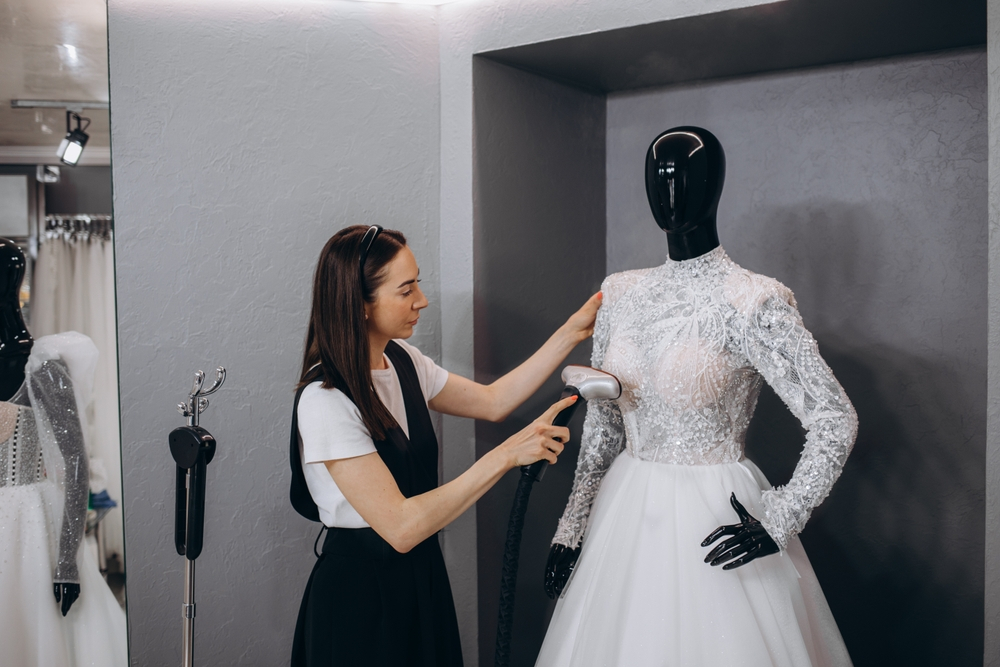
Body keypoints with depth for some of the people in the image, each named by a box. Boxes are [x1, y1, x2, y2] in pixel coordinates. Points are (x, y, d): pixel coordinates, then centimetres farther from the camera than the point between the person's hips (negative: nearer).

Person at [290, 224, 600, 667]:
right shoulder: (325, 402, -25)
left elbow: (492, 401, 8)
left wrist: (571, 333, 3)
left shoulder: (401, 360, -1)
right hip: (361, 592, -7)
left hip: (421, 577, 8)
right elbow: (401, 526, -28)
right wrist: (507, 455, -30)